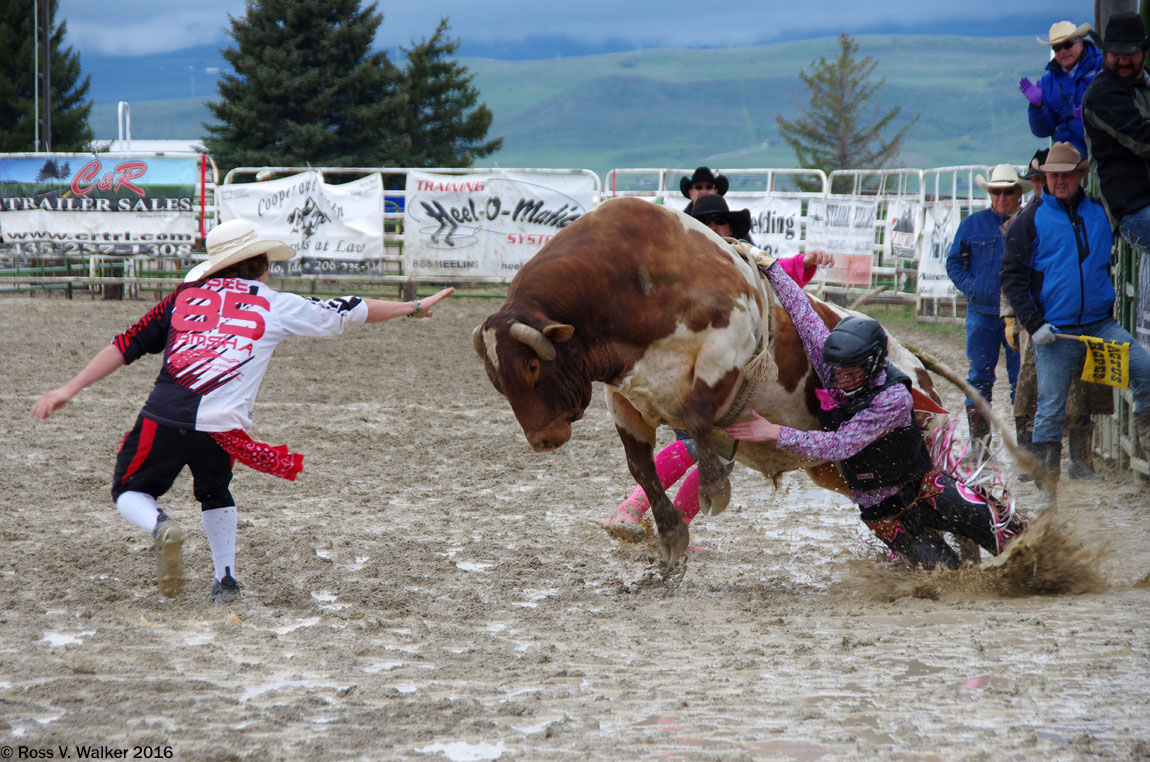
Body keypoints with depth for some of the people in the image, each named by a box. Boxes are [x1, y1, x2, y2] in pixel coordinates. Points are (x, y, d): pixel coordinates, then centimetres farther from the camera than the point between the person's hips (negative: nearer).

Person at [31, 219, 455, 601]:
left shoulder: (187, 295, 19)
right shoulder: (277, 307, 16)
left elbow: (128, 345, 15)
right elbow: (354, 312, 25)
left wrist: (70, 389, 16)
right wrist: (415, 308, 39)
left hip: (164, 417, -1)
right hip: (221, 427, 1)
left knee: (130, 492, 17)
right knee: (214, 493, 31)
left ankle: (160, 527, -14)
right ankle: (226, 578, 19)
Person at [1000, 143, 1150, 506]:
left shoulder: (1101, 214, 10)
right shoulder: (1030, 221, 2)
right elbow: (1012, 277, 0)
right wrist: (1033, 324, -8)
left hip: (1102, 324, 2)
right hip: (1055, 332, -2)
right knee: (1051, 410, -2)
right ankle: (1047, 487, 5)